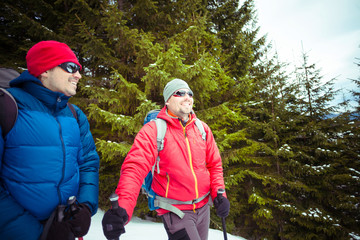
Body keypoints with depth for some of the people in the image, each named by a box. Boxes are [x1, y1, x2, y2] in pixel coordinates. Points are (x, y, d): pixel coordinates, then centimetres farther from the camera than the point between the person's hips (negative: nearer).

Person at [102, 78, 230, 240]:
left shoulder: (202, 128, 0)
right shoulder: (153, 130, -15)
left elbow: (214, 163, 6)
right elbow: (135, 168, -23)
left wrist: (219, 193, -5)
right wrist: (122, 209, -36)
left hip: (203, 207, 5)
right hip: (175, 212, -5)